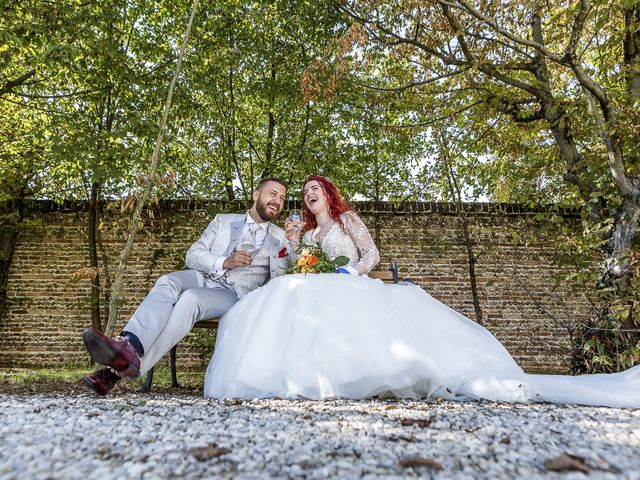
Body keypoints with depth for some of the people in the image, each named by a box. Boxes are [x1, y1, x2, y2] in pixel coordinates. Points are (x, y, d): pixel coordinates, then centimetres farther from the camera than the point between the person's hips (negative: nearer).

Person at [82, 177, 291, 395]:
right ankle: (128, 344, -46)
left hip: (235, 294, -3)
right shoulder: (223, 221, 17)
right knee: (167, 282, -29)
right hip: (202, 278, 3)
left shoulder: (281, 237, 14)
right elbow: (192, 256, 8)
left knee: (191, 298, -32)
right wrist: (224, 262, -10)